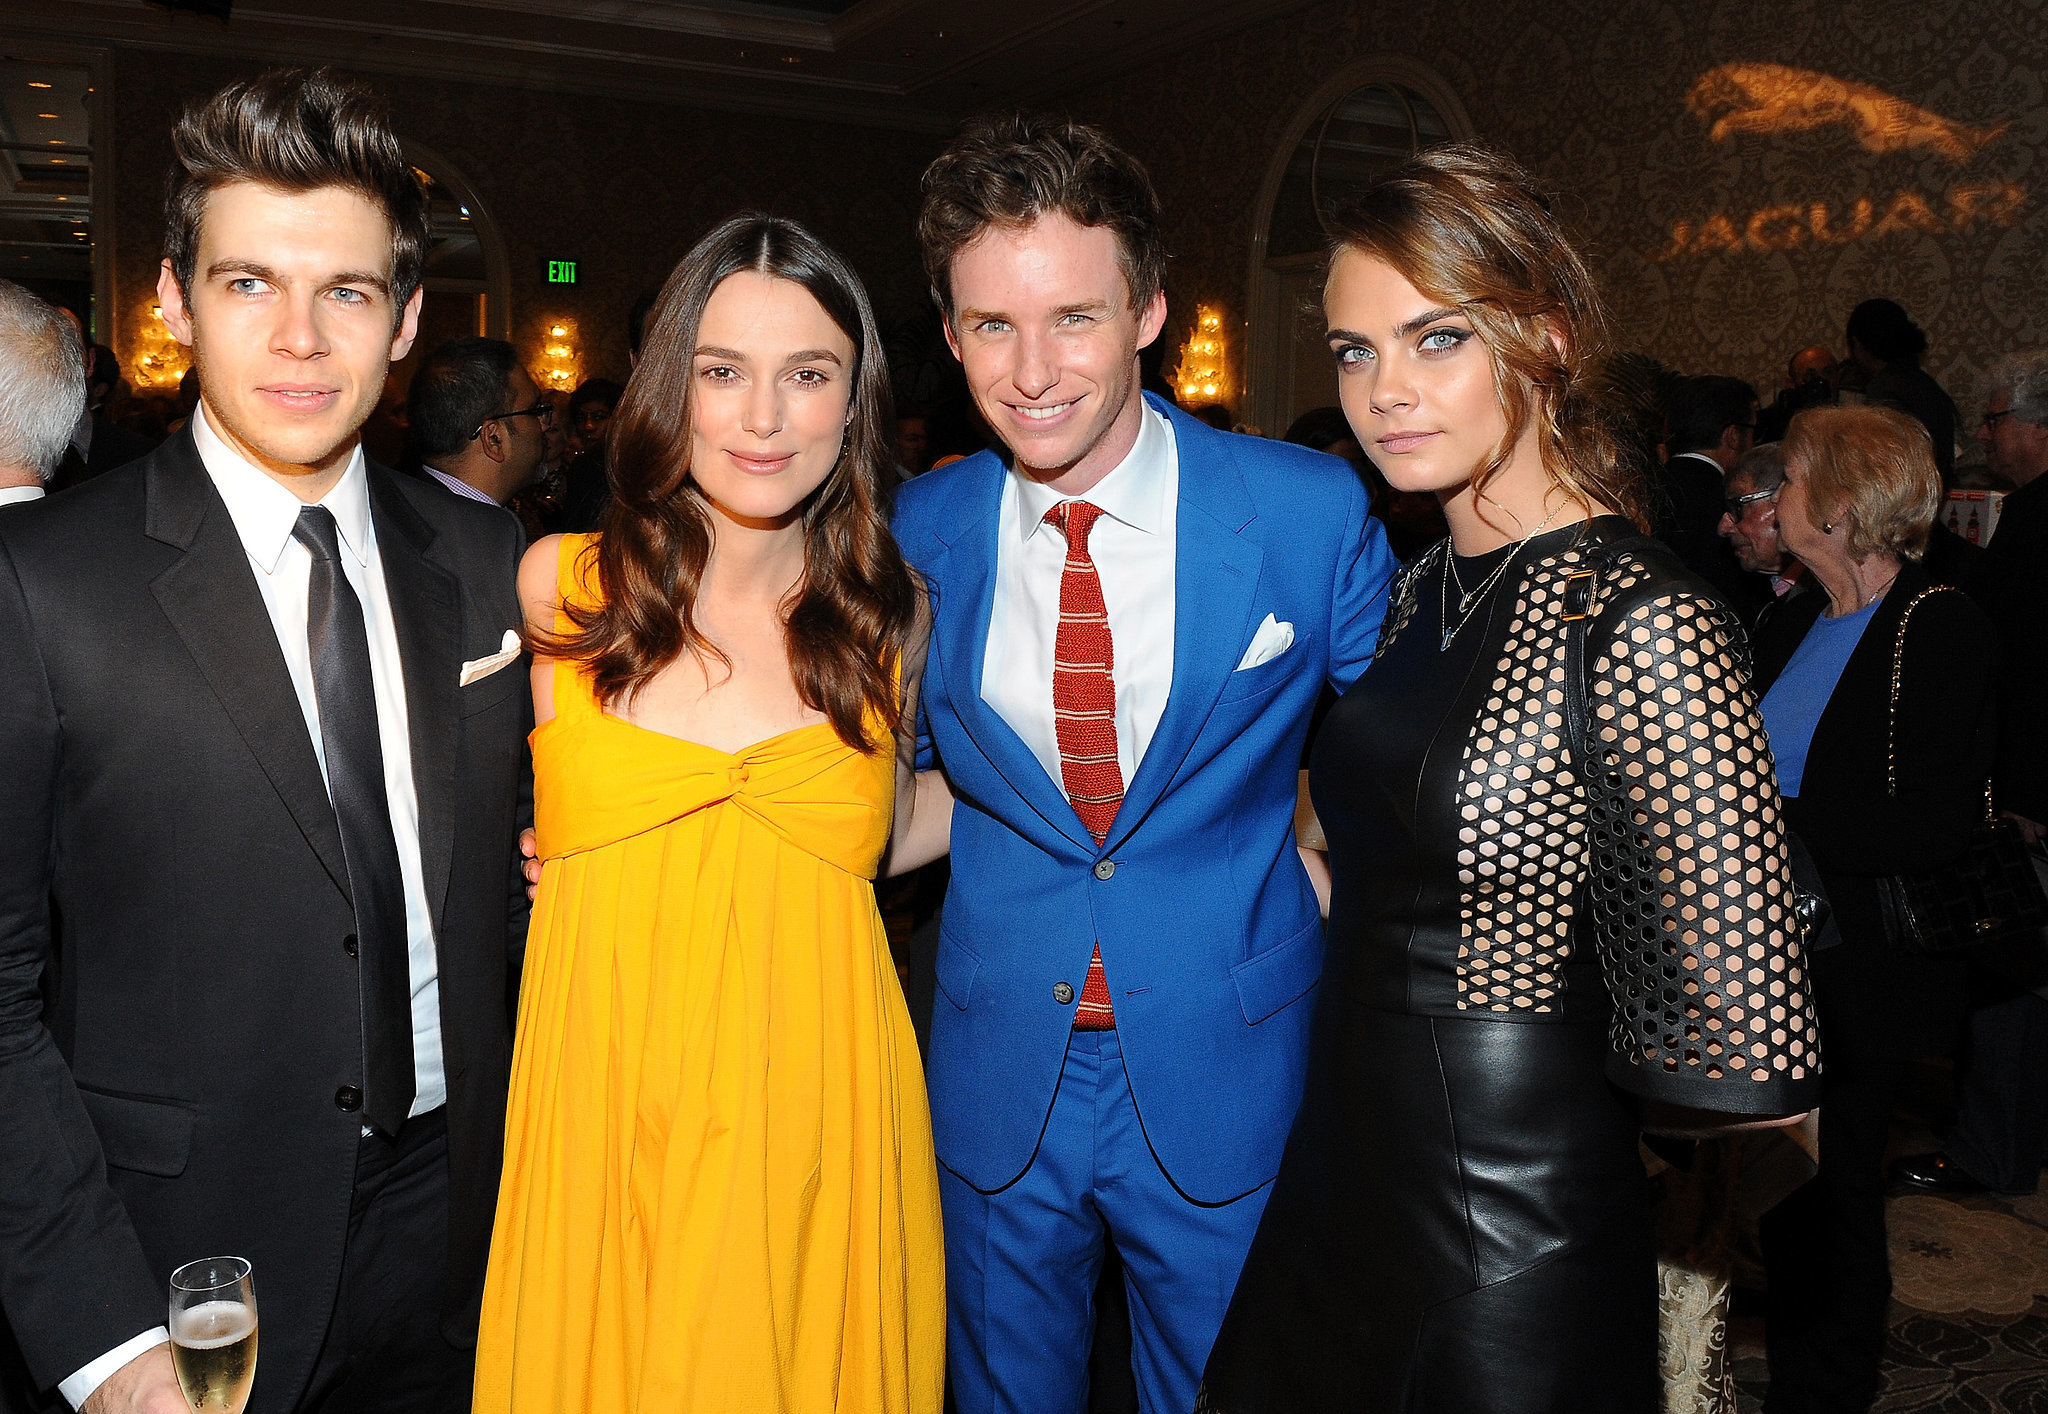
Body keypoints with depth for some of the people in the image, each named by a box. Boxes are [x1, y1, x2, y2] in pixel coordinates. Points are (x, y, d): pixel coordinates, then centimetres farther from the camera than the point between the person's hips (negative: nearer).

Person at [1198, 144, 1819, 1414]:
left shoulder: (1646, 627, -22)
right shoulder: (1422, 593, 4)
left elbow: (1739, 1048, -23)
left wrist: (1541, 1055, -7)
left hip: (1508, 1251, -8)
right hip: (1343, 1187, 8)